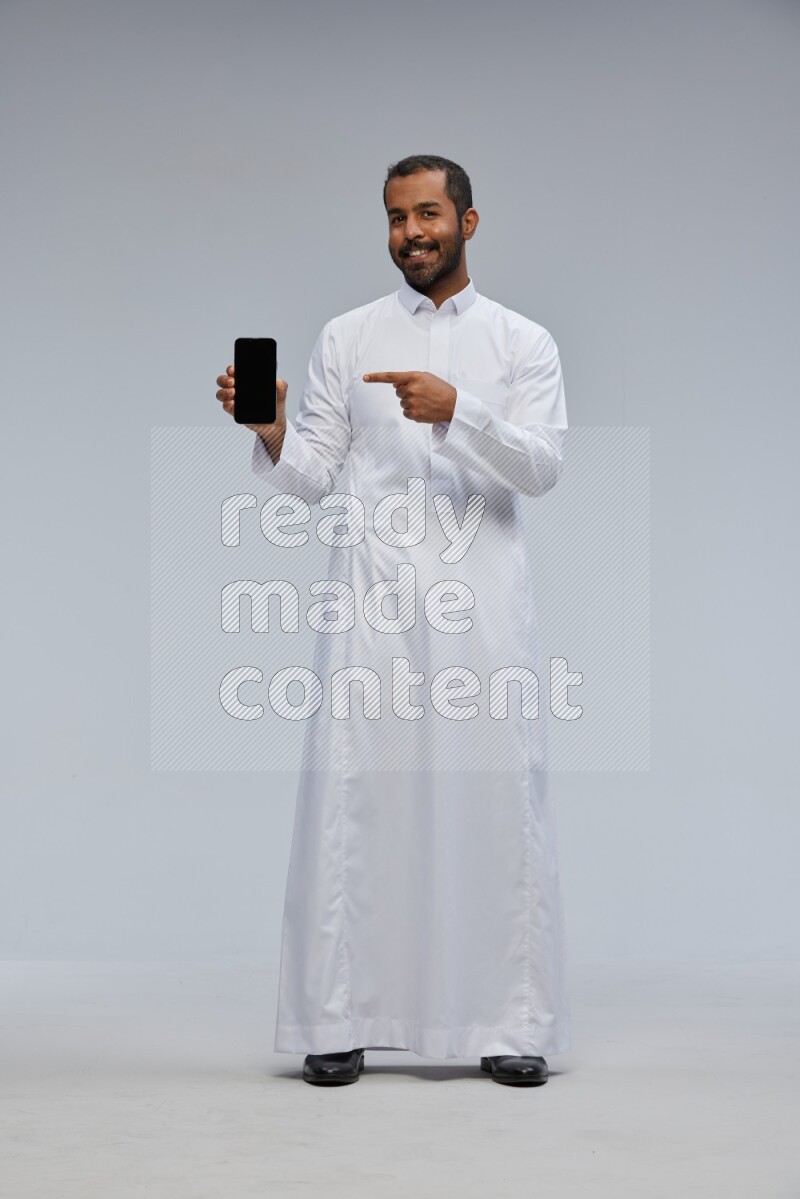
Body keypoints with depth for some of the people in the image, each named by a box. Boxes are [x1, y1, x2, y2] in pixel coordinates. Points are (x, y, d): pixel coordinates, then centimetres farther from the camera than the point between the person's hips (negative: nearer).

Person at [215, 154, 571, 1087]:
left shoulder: (522, 342, 8)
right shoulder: (346, 337, 11)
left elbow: (542, 465, -7)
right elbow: (312, 477, 6)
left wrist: (455, 410, -23)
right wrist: (269, 430, -15)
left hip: (482, 598, 0)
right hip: (372, 598, 1)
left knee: (500, 797, 0)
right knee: (349, 795, -2)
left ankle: (513, 1023, 8)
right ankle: (338, 1020, 5)